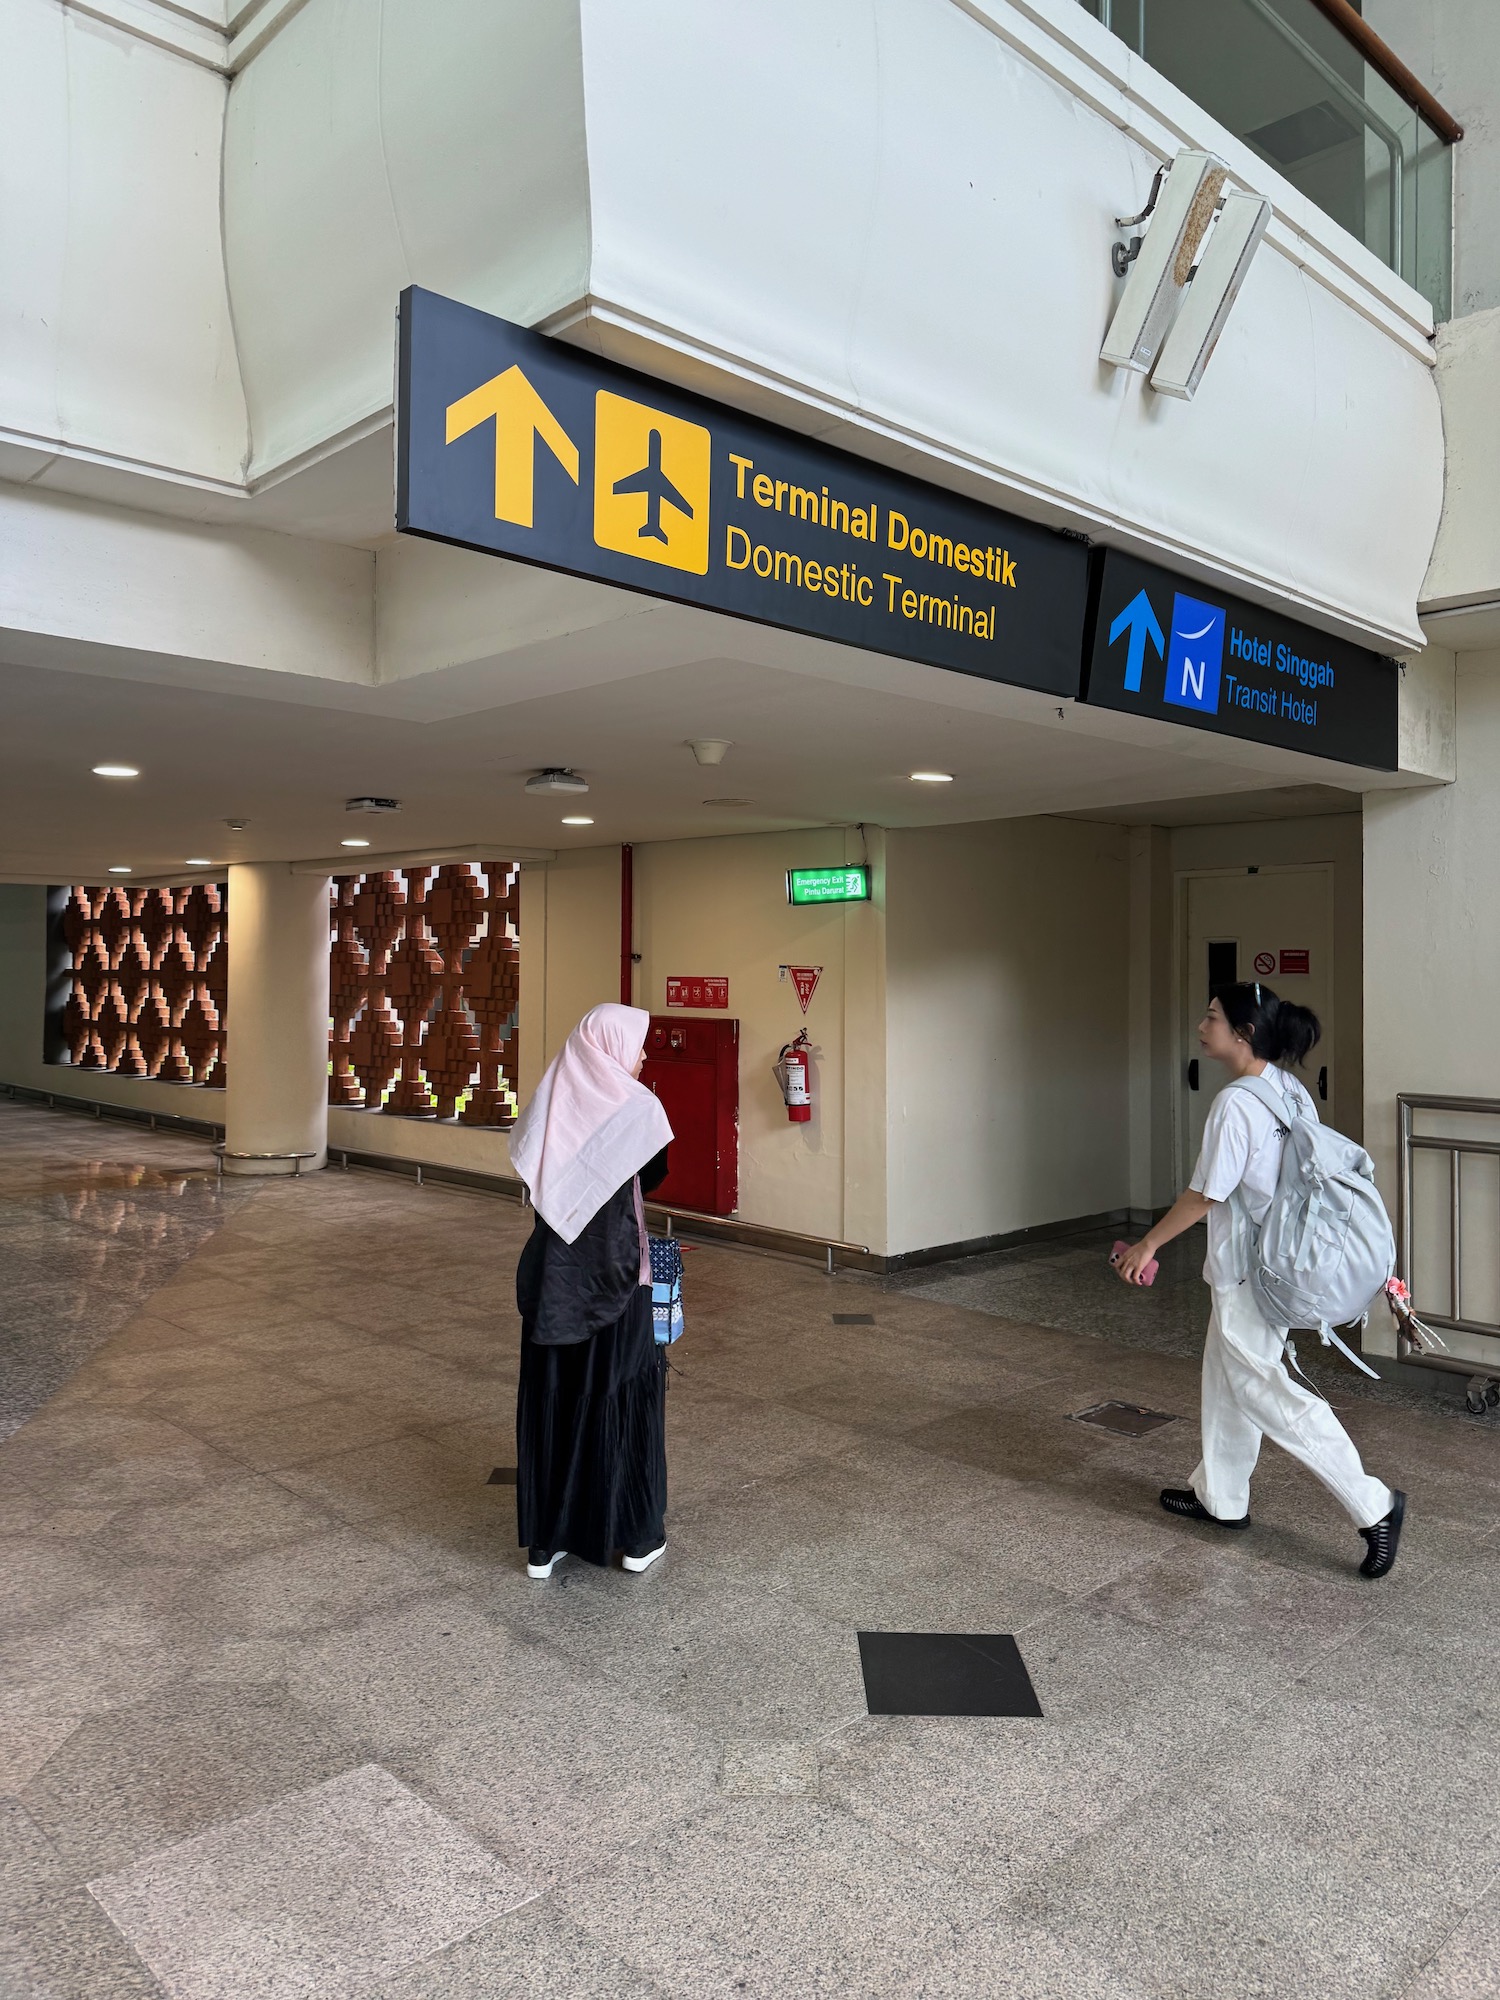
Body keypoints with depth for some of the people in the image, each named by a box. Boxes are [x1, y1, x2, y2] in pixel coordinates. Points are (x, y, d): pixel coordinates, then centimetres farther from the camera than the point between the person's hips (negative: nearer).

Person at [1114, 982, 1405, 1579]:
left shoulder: (1235, 1103, -23)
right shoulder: (1290, 1091, 4)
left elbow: (1205, 1194, -20)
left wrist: (1148, 1245, -7)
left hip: (1249, 1272, -10)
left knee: (1260, 1389, -1)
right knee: (1225, 1378, 20)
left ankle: (1372, 1505, 2)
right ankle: (1219, 1496, 33)